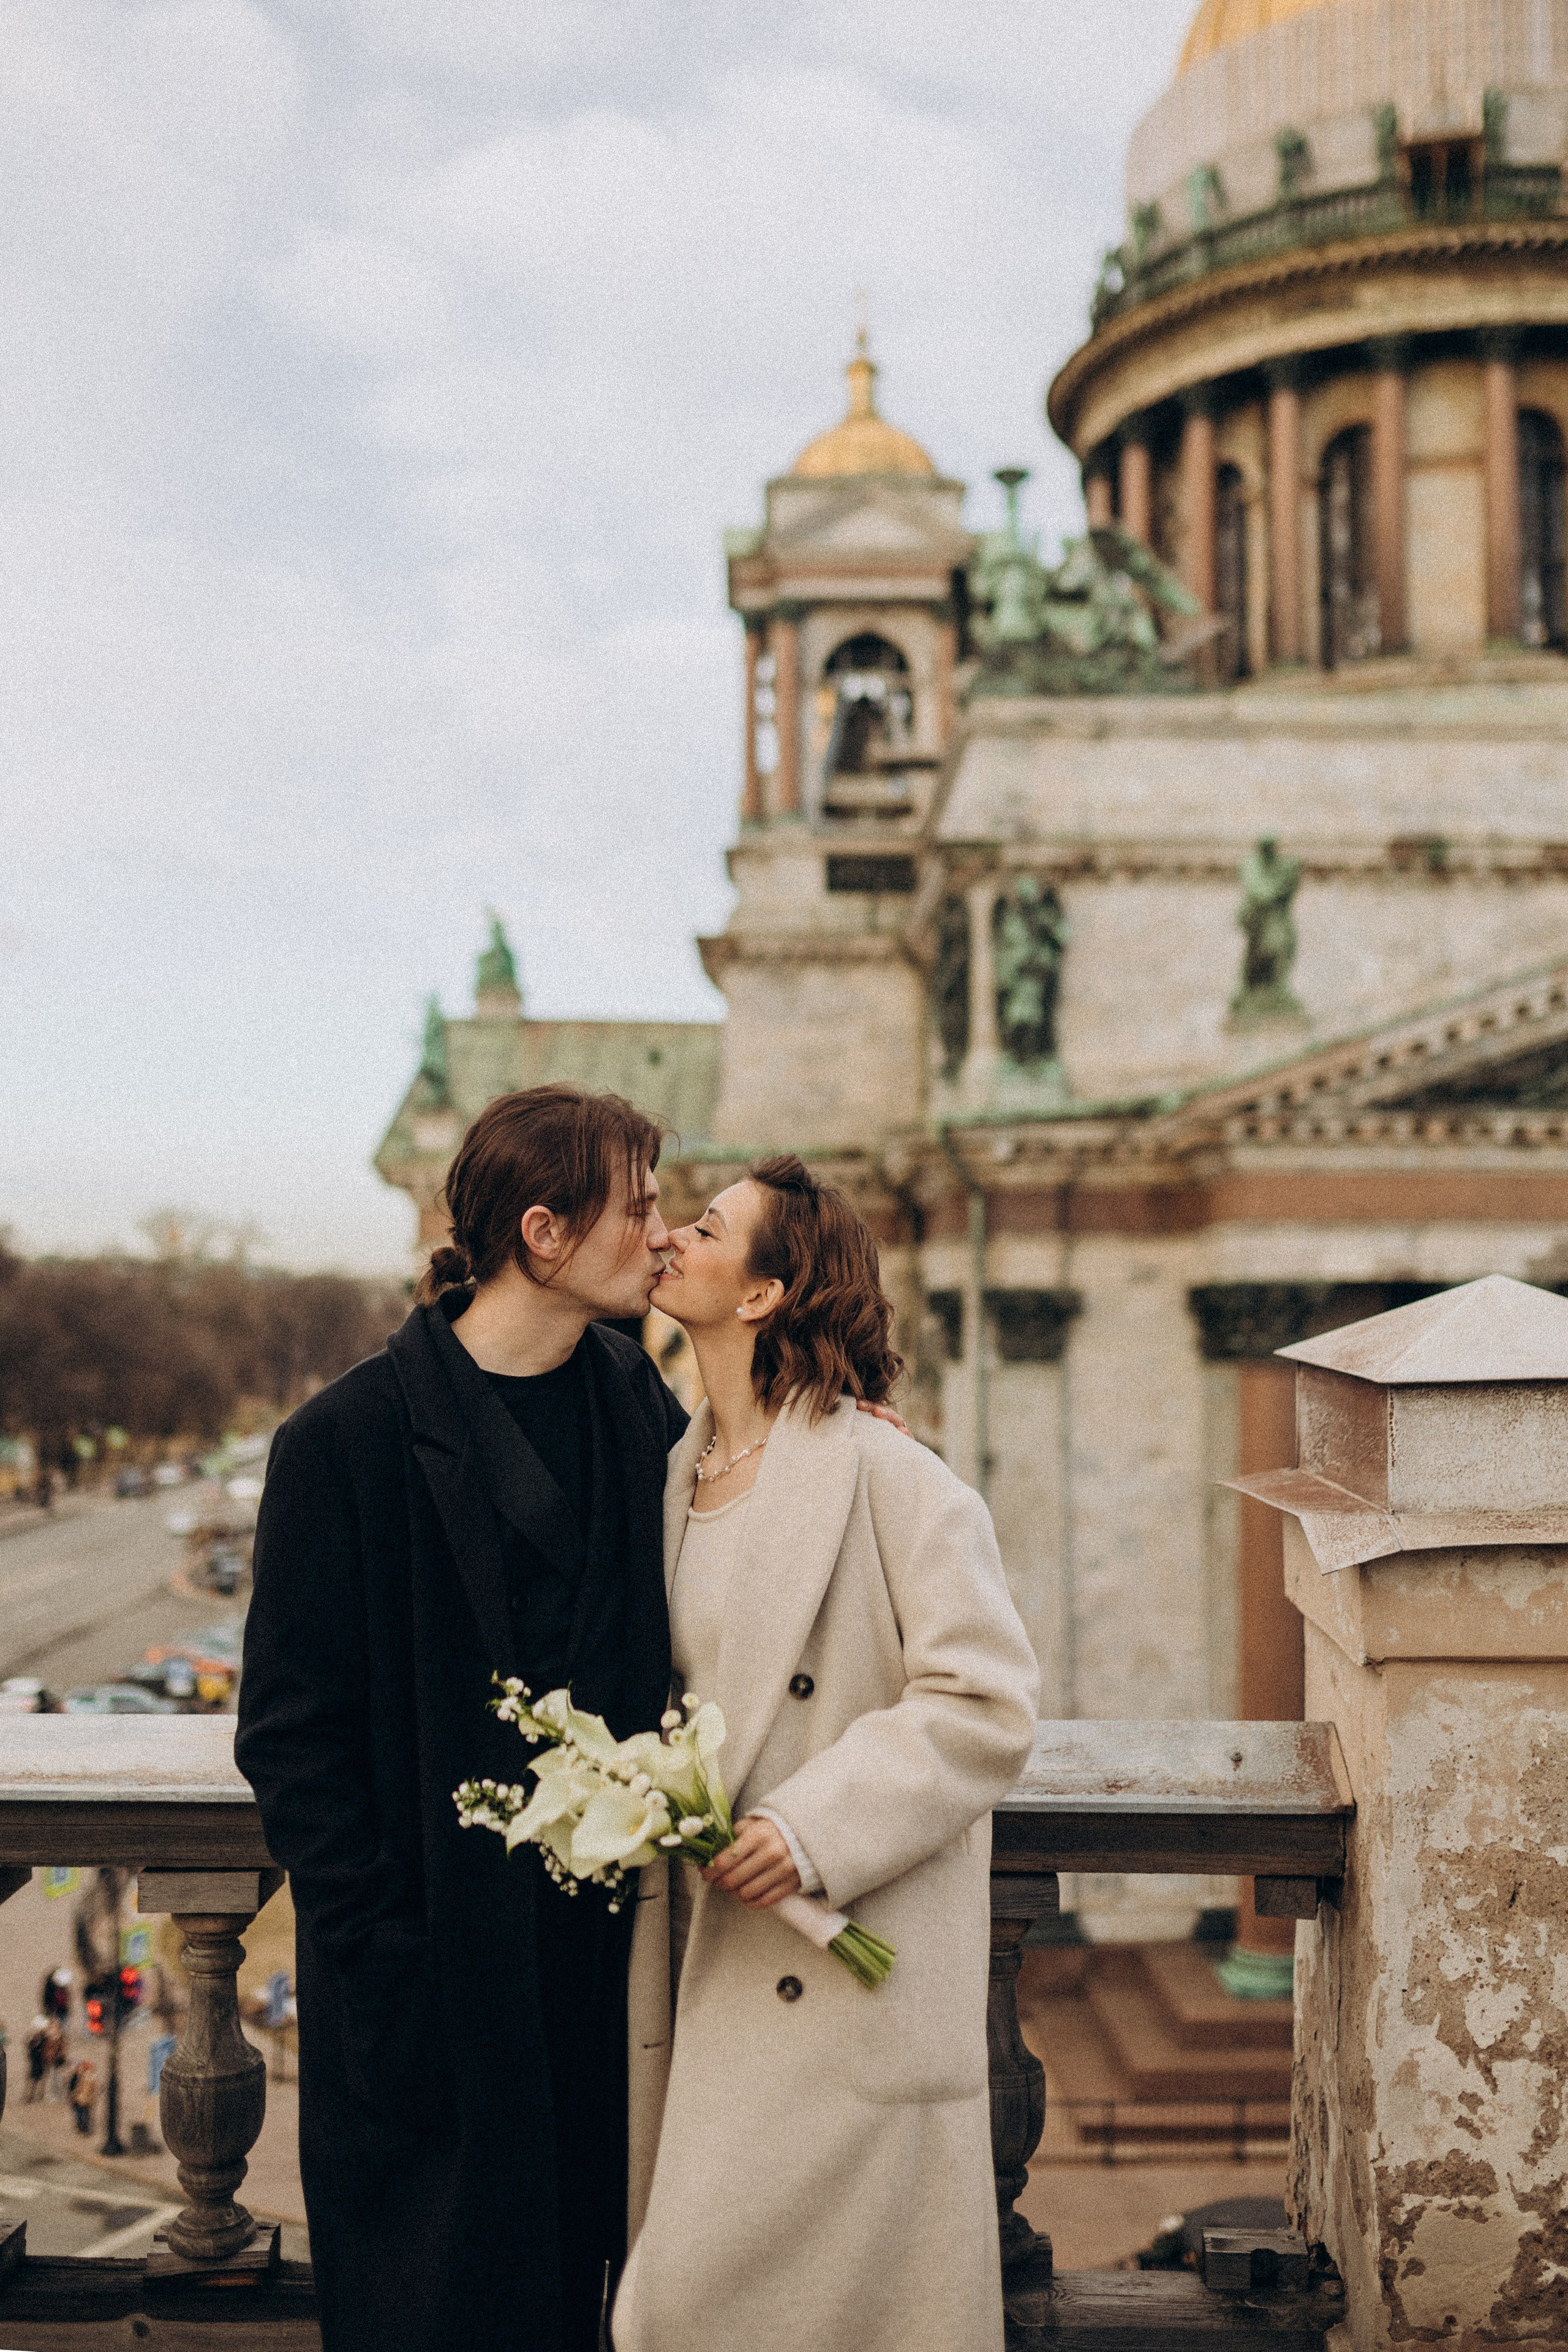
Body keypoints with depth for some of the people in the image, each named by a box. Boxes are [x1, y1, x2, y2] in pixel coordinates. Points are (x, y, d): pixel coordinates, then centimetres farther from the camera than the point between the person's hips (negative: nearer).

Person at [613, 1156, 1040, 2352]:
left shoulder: (891, 1480, -11)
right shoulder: (677, 1478, 12)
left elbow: (986, 1704, -15)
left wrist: (814, 1830, -20)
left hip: (845, 1974, -7)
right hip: (707, 1960, 7)